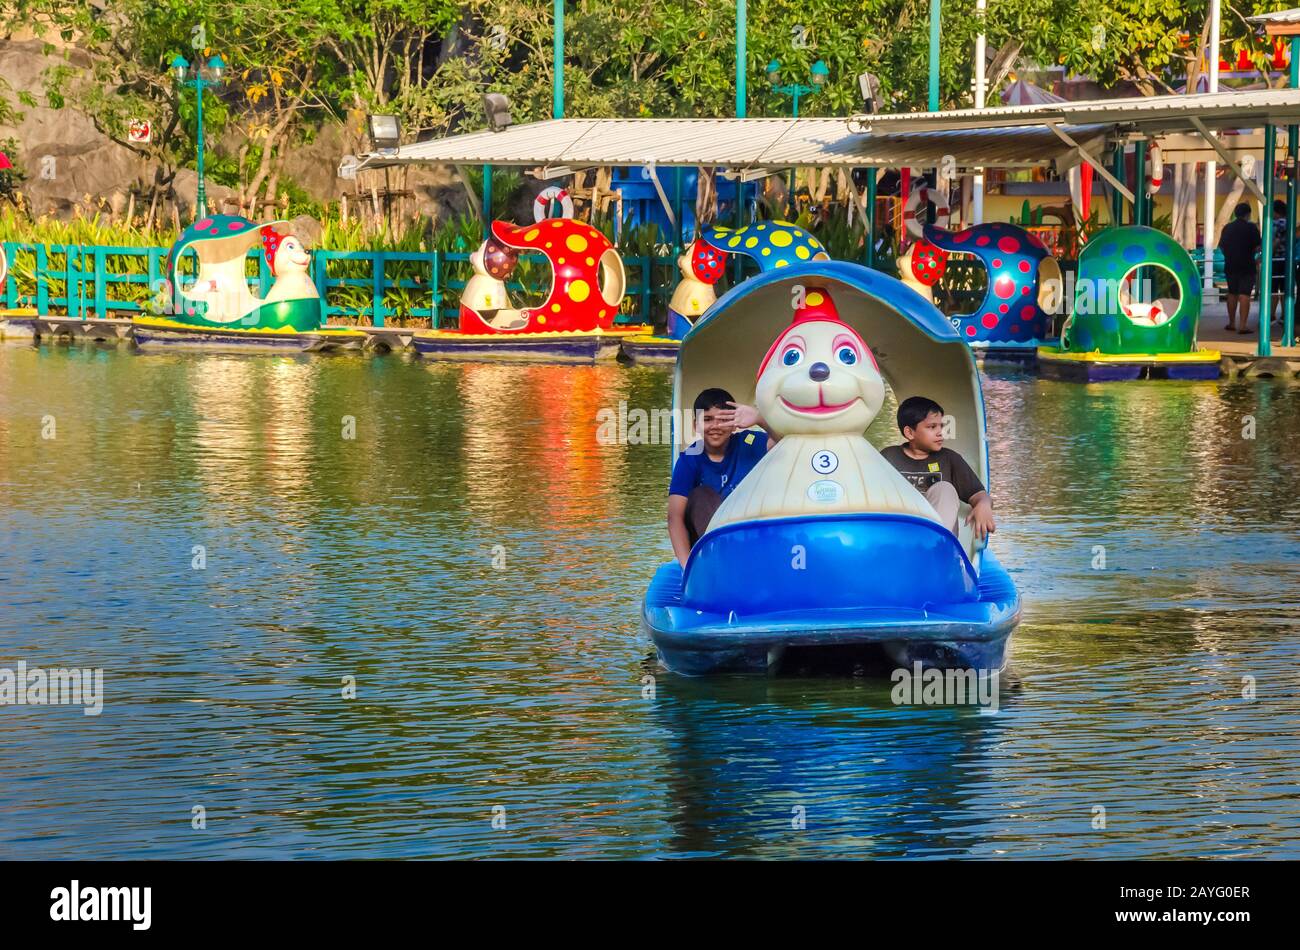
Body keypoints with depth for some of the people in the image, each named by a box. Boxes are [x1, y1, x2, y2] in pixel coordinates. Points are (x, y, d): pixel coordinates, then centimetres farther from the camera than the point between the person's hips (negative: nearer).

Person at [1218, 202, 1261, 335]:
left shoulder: (1227, 228, 6)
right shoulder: (1251, 227, -9)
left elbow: (1221, 247, 12)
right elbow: (1258, 247, -11)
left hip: (1230, 265, 5)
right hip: (1247, 266, -5)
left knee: (1232, 293, 17)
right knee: (1244, 294, -6)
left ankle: (1232, 323, 22)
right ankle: (1243, 325, -13)